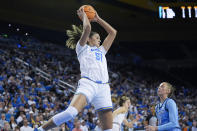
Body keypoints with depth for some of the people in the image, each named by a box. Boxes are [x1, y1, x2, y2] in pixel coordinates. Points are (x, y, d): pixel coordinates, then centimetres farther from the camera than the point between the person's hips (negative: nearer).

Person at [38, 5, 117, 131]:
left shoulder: (101, 50, 32)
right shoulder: (82, 48, 14)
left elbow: (113, 32, 34)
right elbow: (87, 28, -1)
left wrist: (97, 19, 34)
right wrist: (83, 15, 16)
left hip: (103, 88, 6)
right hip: (88, 84, -6)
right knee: (71, 112, -31)